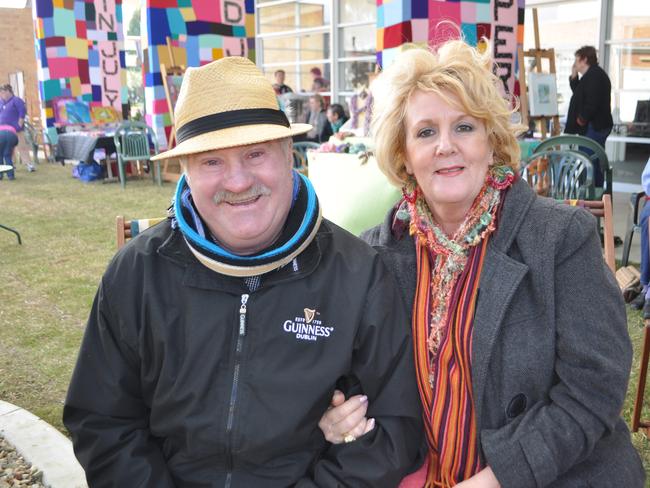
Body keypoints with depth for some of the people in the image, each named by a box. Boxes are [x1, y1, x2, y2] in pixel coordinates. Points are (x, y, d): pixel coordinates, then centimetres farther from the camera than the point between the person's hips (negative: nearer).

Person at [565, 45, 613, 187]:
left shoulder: (593, 76, -16)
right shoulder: (595, 74, 18)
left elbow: (592, 102, -24)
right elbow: (580, 94, 26)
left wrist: (582, 119, -14)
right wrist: (574, 76, 15)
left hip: (593, 127, -11)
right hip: (598, 126, 11)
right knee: (596, 162, 16)